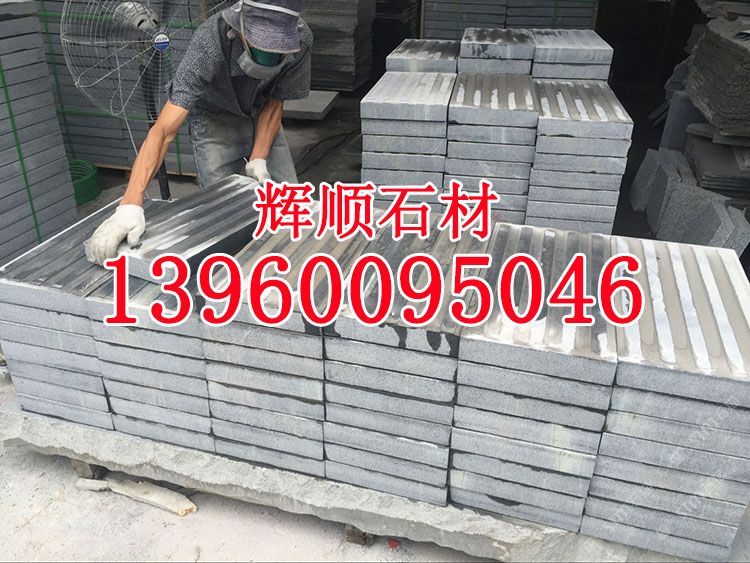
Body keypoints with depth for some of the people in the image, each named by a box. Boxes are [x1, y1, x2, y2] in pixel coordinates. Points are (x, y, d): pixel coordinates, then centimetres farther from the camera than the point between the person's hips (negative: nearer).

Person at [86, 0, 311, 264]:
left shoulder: (301, 38, -29)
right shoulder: (209, 43, -38)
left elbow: (274, 102, -12)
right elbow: (163, 130, -43)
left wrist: (258, 160, -25)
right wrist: (131, 204, -52)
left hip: (261, 118, 3)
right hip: (216, 120, -3)